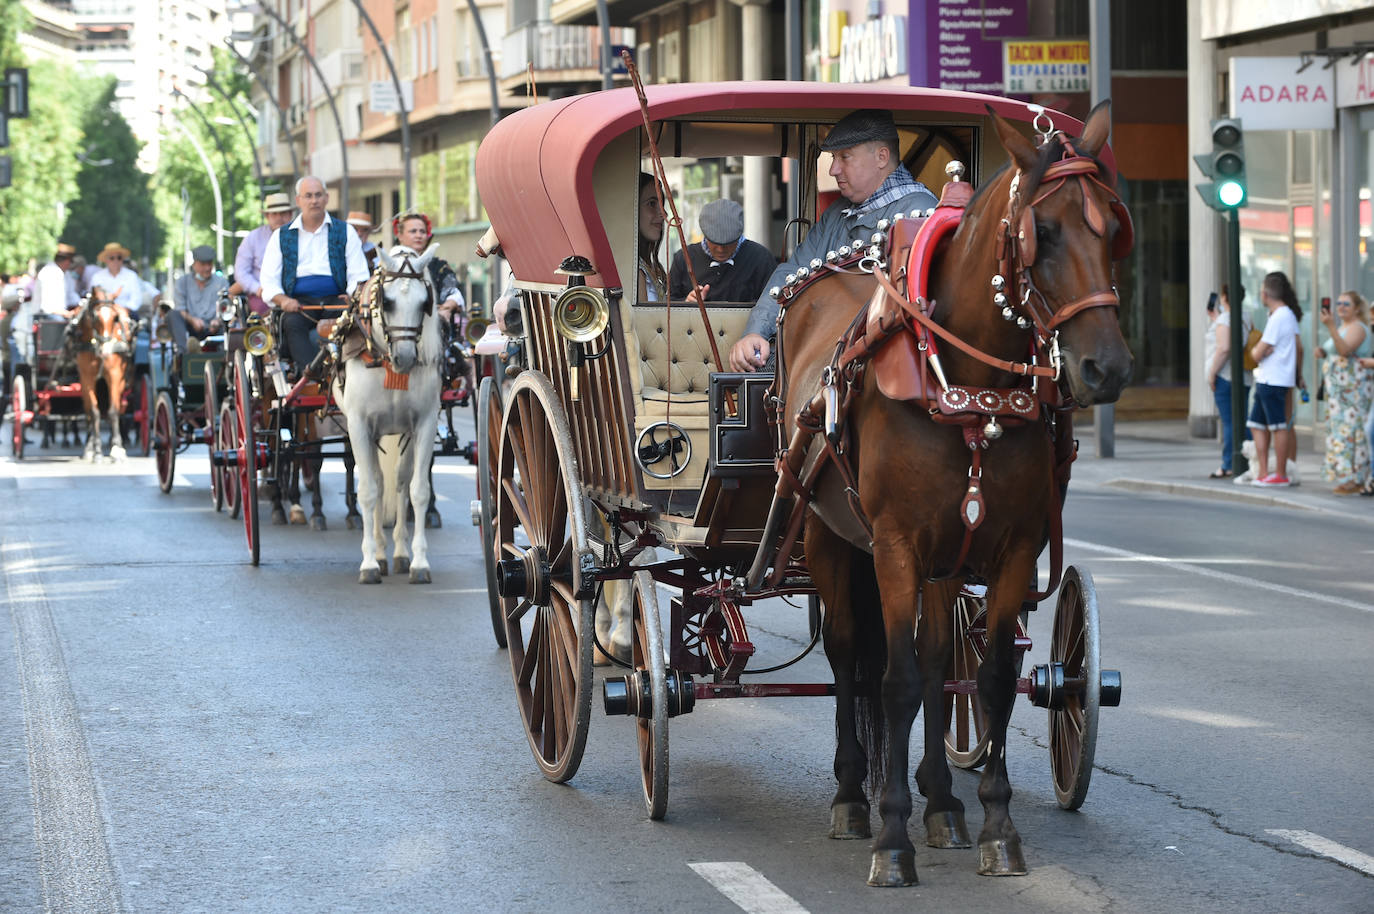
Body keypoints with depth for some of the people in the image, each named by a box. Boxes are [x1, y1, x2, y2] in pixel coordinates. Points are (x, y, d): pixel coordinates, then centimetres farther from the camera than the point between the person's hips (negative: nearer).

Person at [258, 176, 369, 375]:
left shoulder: (345, 232, 17)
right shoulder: (281, 236, 18)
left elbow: (359, 276, 9)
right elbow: (269, 282, 12)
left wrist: (352, 296, -15)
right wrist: (283, 299, -12)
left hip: (336, 299, 0)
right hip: (298, 301, 0)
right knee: (292, 324, -34)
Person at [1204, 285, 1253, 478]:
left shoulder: (1224, 319, -13)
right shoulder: (1246, 318, 12)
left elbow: (1224, 348, -23)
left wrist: (1212, 372, -16)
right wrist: (1215, 318, 25)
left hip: (1226, 375, -8)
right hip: (1245, 376, 8)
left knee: (1229, 421, -7)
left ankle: (1229, 466, -6)